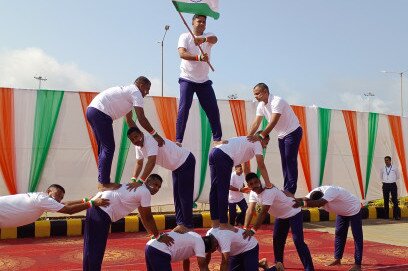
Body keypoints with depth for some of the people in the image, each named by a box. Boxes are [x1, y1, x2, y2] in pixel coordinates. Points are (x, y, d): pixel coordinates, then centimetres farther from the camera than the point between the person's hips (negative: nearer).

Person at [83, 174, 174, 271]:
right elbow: (148, 218, -4)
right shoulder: (145, 192, -6)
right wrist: (158, 236, 5)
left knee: (90, 249, 17)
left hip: (95, 207, 10)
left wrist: (154, 234, 27)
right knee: (96, 250, -3)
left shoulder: (139, 189, 23)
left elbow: (144, 217, 28)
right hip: (102, 212, -10)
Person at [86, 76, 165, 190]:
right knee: (108, 148, -5)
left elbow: (129, 120, 30)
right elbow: (141, 118, -10)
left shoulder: (127, 91, 28)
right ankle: (104, 183, -1)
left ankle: (102, 181, 20)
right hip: (100, 113, -10)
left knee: (103, 148, 16)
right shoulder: (136, 92, -2)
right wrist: (155, 135, -4)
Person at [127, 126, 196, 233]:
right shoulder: (138, 146, 0)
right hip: (177, 166, 10)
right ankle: (181, 223, 18)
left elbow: (151, 162, -40)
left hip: (186, 161, -10)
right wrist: (133, 179, -9)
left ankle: (188, 225, -2)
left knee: (184, 194, -8)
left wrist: (140, 181, -44)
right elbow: (139, 163, 6)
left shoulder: (150, 140, -29)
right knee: (177, 195, 11)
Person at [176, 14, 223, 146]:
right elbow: (182, 53, -18)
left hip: (204, 81, 4)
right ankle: (178, 140, -8)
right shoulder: (185, 36, 0)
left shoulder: (208, 37, 8)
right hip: (187, 79, -4)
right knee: (183, 109, -11)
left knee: (213, 109, 3)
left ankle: (217, 138, 14)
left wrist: (203, 39, -42)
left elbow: (215, 39, -18)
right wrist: (198, 57, -36)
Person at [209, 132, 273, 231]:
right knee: (223, 191, -4)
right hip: (224, 156, -9)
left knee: (215, 189, 11)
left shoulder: (247, 141, 34)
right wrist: (268, 183, 6)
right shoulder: (257, 143, 10)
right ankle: (224, 224, 1)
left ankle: (215, 222, 18)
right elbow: (261, 166, 2)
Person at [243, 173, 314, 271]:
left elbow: (263, 212, -40)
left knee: (298, 241, -15)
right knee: (277, 241, 11)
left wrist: (253, 230, -45)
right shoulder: (253, 193, -9)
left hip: (293, 213, -8)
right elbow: (250, 210, -17)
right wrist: (245, 228, -29)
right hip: (281, 216, 8)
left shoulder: (269, 190, -35)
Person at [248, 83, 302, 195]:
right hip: (282, 135, 9)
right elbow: (256, 123, -1)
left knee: (290, 161, -12)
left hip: (293, 132, -9)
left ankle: (290, 190, -10)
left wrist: (260, 136, -37)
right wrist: (248, 138, -12)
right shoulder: (261, 106, 2)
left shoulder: (277, 101, -24)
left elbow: (273, 123, -32)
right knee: (284, 162, 9)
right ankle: (286, 189, 13)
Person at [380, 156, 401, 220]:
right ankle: (386, 216, 12)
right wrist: (384, 181, 11)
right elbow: (381, 177, 22)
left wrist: (393, 180, 9)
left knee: (395, 200, -4)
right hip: (385, 185, 2)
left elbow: (398, 176, 11)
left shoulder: (394, 168, -1)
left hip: (393, 185, -2)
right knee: (386, 201, 6)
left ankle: (396, 215, 0)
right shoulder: (383, 169, 5)